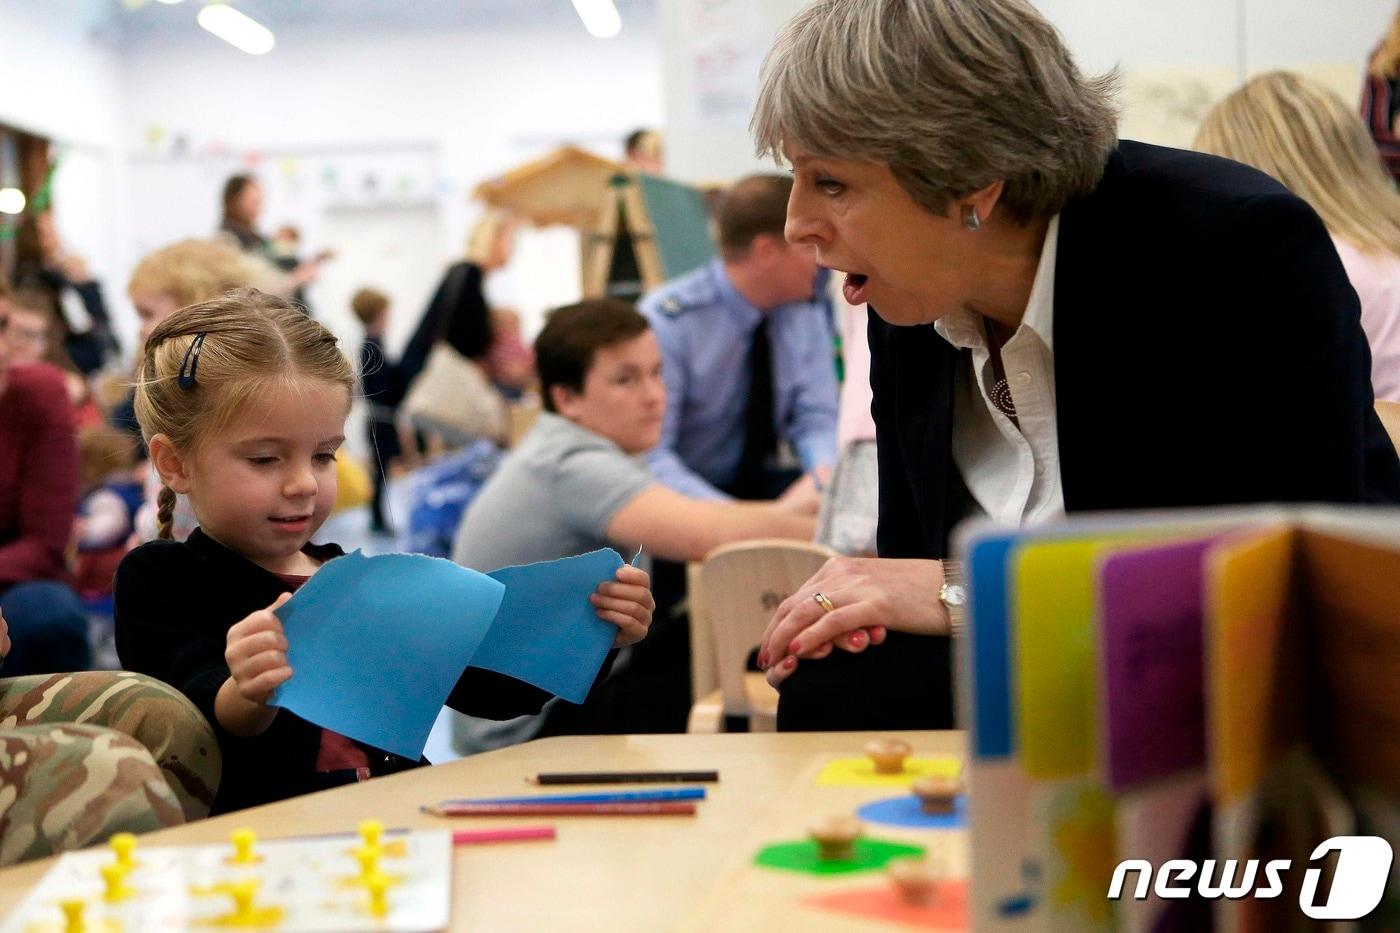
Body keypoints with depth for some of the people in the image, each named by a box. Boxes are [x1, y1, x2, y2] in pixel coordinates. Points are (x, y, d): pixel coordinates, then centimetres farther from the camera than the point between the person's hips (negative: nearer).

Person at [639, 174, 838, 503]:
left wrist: (826, 469, -23)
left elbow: (816, 418, 1)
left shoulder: (808, 311, -3)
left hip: (762, 481, 6)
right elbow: (651, 456, -21)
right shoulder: (667, 322, -19)